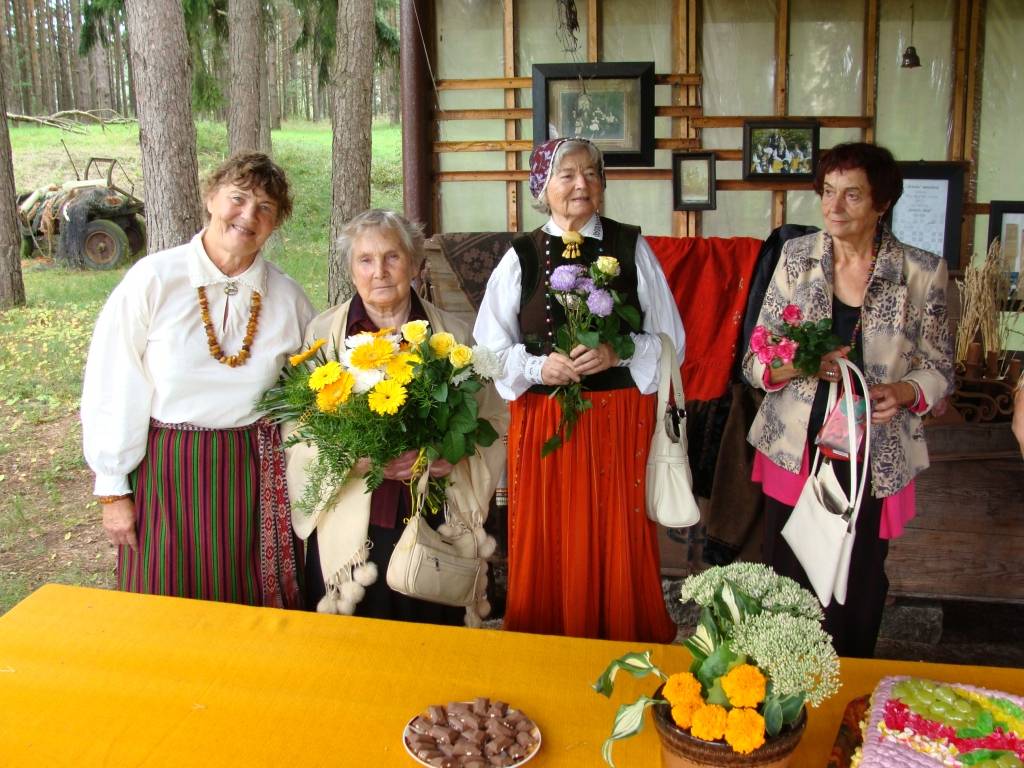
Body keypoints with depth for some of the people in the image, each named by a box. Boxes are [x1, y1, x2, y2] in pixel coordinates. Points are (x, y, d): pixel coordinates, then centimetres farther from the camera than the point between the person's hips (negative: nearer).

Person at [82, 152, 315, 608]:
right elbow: (111, 391, -5)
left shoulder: (287, 297, 2)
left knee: (250, 611, 10)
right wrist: (113, 490, -3)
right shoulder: (154, 280, -7)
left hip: (255, 476, 2)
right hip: (165, 472, -2)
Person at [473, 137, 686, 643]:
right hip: (543, 422, 0)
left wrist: (617, 353, -13)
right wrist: (538, 368, -12)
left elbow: (672, 342, 5)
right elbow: (489, 349, 5)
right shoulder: (520, 257, 4)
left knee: (620, 551, 6)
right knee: (549, 554, 6)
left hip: (621, 420, 0)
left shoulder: (631, 248, 4)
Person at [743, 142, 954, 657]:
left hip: (873, 462, -1)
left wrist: (902, 392, -18)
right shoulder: (796, 256, 0)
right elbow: (755, 362, 1)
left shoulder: (922, 272, -3)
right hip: (794, 453, 1)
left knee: (857, 595, 10)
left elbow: (939, 369, 4)